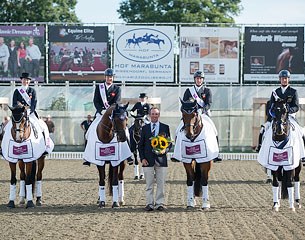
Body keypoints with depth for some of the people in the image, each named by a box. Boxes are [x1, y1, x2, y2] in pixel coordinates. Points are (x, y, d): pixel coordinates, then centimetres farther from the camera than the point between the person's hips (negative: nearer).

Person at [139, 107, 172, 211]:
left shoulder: (165, 127, 7)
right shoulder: (145, 128, 8)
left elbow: (169, 142, 8)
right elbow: (141, 145, 8)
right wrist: (142, 158, -3)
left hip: (161, 158, 0)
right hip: (148, 159, 0)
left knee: (161, 183, 1)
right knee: (149, 184, 3)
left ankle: (160, 203, 7)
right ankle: (149, 204, 7)